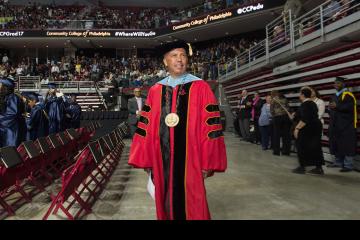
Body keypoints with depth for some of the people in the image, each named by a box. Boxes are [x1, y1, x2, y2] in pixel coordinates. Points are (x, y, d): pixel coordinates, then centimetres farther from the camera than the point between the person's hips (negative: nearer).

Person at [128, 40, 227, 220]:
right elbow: (146, 127, 5)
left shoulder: (201, 88, -4)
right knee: (166, 205, 17)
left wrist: (208, 163, -9)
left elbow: (210, 127, -7)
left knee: (192, 206, 10)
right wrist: (146, 160, 3)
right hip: (162, 160, 3)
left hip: (190, 160, -3)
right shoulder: (155, 91, 5)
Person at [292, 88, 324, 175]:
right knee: (315, 148, 10)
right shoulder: (312, 103, 15)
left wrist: (297, 128, -22)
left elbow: (304, 119, -24)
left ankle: (302, 167, 5)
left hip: (308, 128, -9)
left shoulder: (305, 104, -16)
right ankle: (319, 168, 12)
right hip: (316, 126, 10)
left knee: (302, 147, -1)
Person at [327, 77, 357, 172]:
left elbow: (350, 107, -21)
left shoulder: (347, 95, -7)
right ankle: (338, 162, 18)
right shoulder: (336, 96, 18)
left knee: (346, 144, -7)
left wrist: (337, 106, -26)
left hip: (346, 125, -9)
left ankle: (348, 165, -4)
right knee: (337, 144, 10)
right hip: (336, 125, 9)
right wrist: (331, 108, 6)